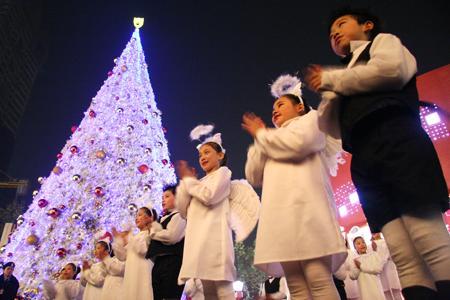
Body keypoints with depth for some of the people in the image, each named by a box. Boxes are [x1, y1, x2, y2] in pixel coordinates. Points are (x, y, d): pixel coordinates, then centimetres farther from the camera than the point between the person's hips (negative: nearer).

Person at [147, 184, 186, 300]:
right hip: (159, 262, 9)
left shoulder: (179, 215, 1)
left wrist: (153, 233, -1)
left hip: (172, 261, -9)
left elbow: (172, 236, -16)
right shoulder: (164, 218, 26)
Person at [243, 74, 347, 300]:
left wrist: (262, 134, 8)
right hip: (280, 212, 6)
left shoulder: (310, 118, 18)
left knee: (318, 279, -15)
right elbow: (254, 176, 21)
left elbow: (296, 144, -7)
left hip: (305, 206, -6)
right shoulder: (272, 142, 35)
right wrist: (259, 141, 14)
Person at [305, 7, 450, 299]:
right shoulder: (347, 84, 35)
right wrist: (328, 90, 14)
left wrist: (331, 78, 5)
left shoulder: (384, 41, 21)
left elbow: (392, 69, -4)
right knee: (404, 258, -6)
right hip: (365, 160, 6)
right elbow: (332, 127, 26)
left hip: (395, 141, -6)